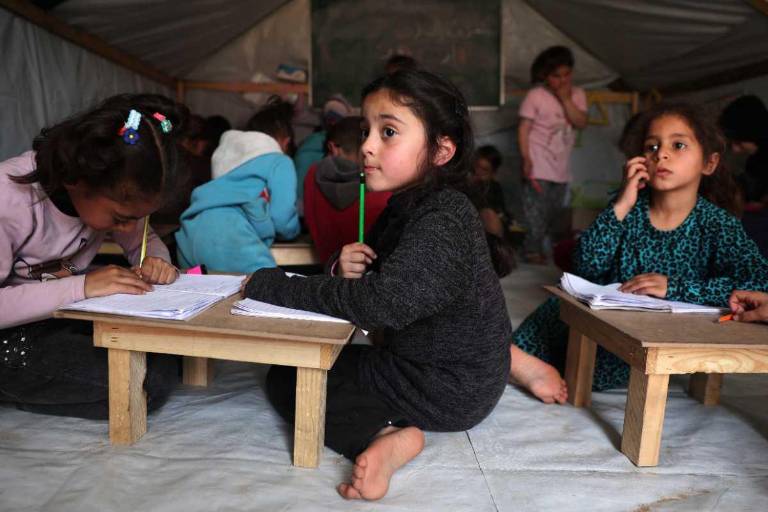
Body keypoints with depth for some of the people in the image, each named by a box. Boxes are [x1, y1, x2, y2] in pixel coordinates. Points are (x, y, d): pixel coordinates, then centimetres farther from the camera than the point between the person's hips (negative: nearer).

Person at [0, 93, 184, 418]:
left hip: (70, 317, 7)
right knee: (148, 387, -21)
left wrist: (157, 261, -16)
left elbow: (142, 242, 7)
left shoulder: (113, 193, -10)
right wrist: (80, 287, -34)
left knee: (164, 369, -9)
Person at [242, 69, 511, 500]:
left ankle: (380, 436, -21)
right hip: (418, 357, 10)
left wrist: (271, 287, -28)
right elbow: (374, 280, 10)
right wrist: (348, 270, -17)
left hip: (450, 389, -10)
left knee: (286, 378, -4)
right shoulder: (410, 205, 3)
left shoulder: (442, 221, -28)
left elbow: (380, 304, -38)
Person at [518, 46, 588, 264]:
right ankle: (532, 251, 7)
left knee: (554, 213, 13)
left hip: (561, 168, 6)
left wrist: (566, 99, -14)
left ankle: (538, 247, 27)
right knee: (537, 212, -6)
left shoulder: (577, 94, 7)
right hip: (538, 166, -5)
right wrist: (526, 159, -17)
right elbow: (523, 129, -9)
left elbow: (581, 123, -6)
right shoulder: (535, 95, -7)